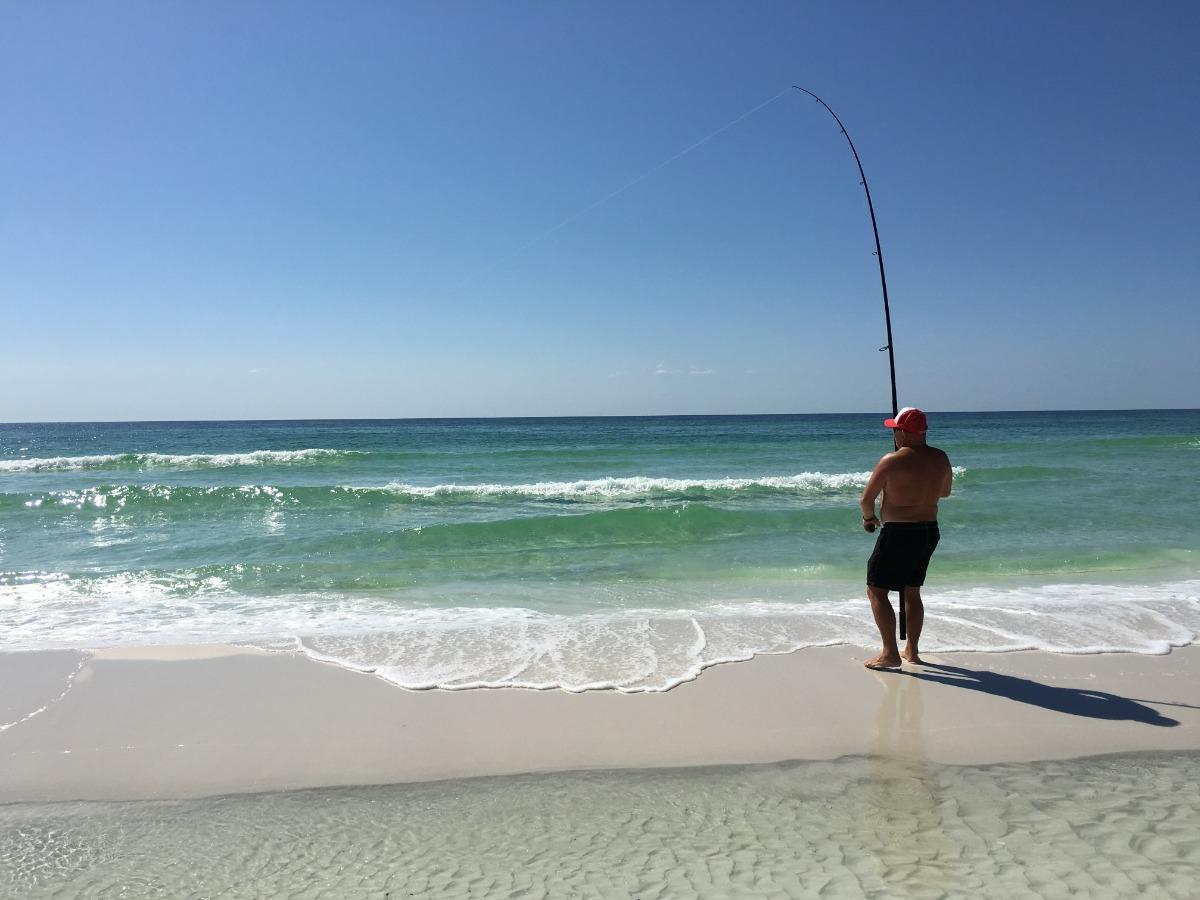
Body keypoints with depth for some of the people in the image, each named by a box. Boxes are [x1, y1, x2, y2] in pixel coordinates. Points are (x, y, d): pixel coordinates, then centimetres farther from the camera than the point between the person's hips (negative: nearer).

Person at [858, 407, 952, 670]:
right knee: (912, 591, 19)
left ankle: (890, 653, -1)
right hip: (929, 531, 7)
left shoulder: (892, 461, -16)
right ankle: (912, 651, 26)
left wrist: (869, 517, 10)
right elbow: (945, 492, 20)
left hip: (898, 532, -7)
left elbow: (867, 499, -10)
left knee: (876, 590, 2)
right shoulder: (941, 458, 3)